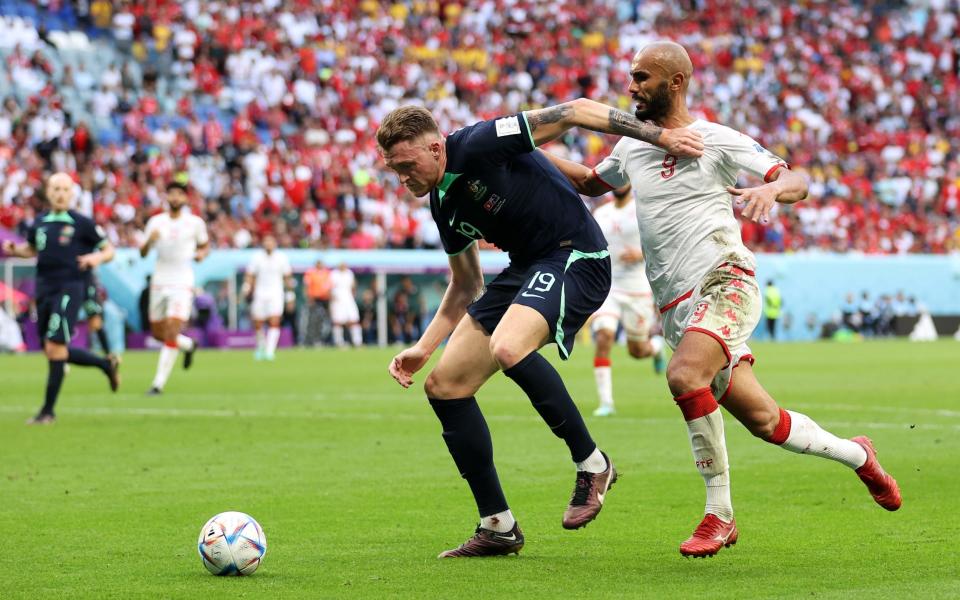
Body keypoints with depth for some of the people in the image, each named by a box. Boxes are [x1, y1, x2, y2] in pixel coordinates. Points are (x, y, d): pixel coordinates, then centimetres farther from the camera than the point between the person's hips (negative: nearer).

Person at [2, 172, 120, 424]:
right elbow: (31, 249, 26)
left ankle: (48, 410, -5)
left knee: (55, 347, -13)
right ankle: (107, 364, 32)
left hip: (69, 289, -6)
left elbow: (109, 250, 3)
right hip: (44, 290, 6)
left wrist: (97, 257, -20)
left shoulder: (81, 223, -4)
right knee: (52, 351, 10)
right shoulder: (39, 223, 10)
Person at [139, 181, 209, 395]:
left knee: (172, 333, -15)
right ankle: (189, 345, 41)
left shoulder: (195, 223, 0)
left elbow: (205, 244, 16)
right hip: (159, 283, 3)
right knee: (158, 334, 10)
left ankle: (159, 383, -11)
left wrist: (201, 253, -7)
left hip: (182, 284, -3)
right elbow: (143, 253, 4)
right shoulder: (156, 222, 4)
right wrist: (149, 240, -17)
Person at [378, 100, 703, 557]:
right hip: (526, 269, 9)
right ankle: (498, 527, 6)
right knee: (444, 386, 1)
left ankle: (591, 464, -16)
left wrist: (660, 136, -17)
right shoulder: (443, 204, 10)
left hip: (575, 256, -9)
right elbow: (466, 288, 22)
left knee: (507, 349, -35)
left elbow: (574, 112, -15)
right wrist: (422, 348, 14)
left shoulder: (478, 145, -16)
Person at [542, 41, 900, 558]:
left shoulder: (715, 140, -1)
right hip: (675, 306, 6)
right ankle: (856, 455, 26)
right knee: (760, 419, 1)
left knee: (684, 375, -32)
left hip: (724, 282, -6)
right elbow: (590, 183, 36)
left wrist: (771, 189, -27)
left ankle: (719, 514, -22)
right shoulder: (631, 147, 17)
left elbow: (798, 183, -4)